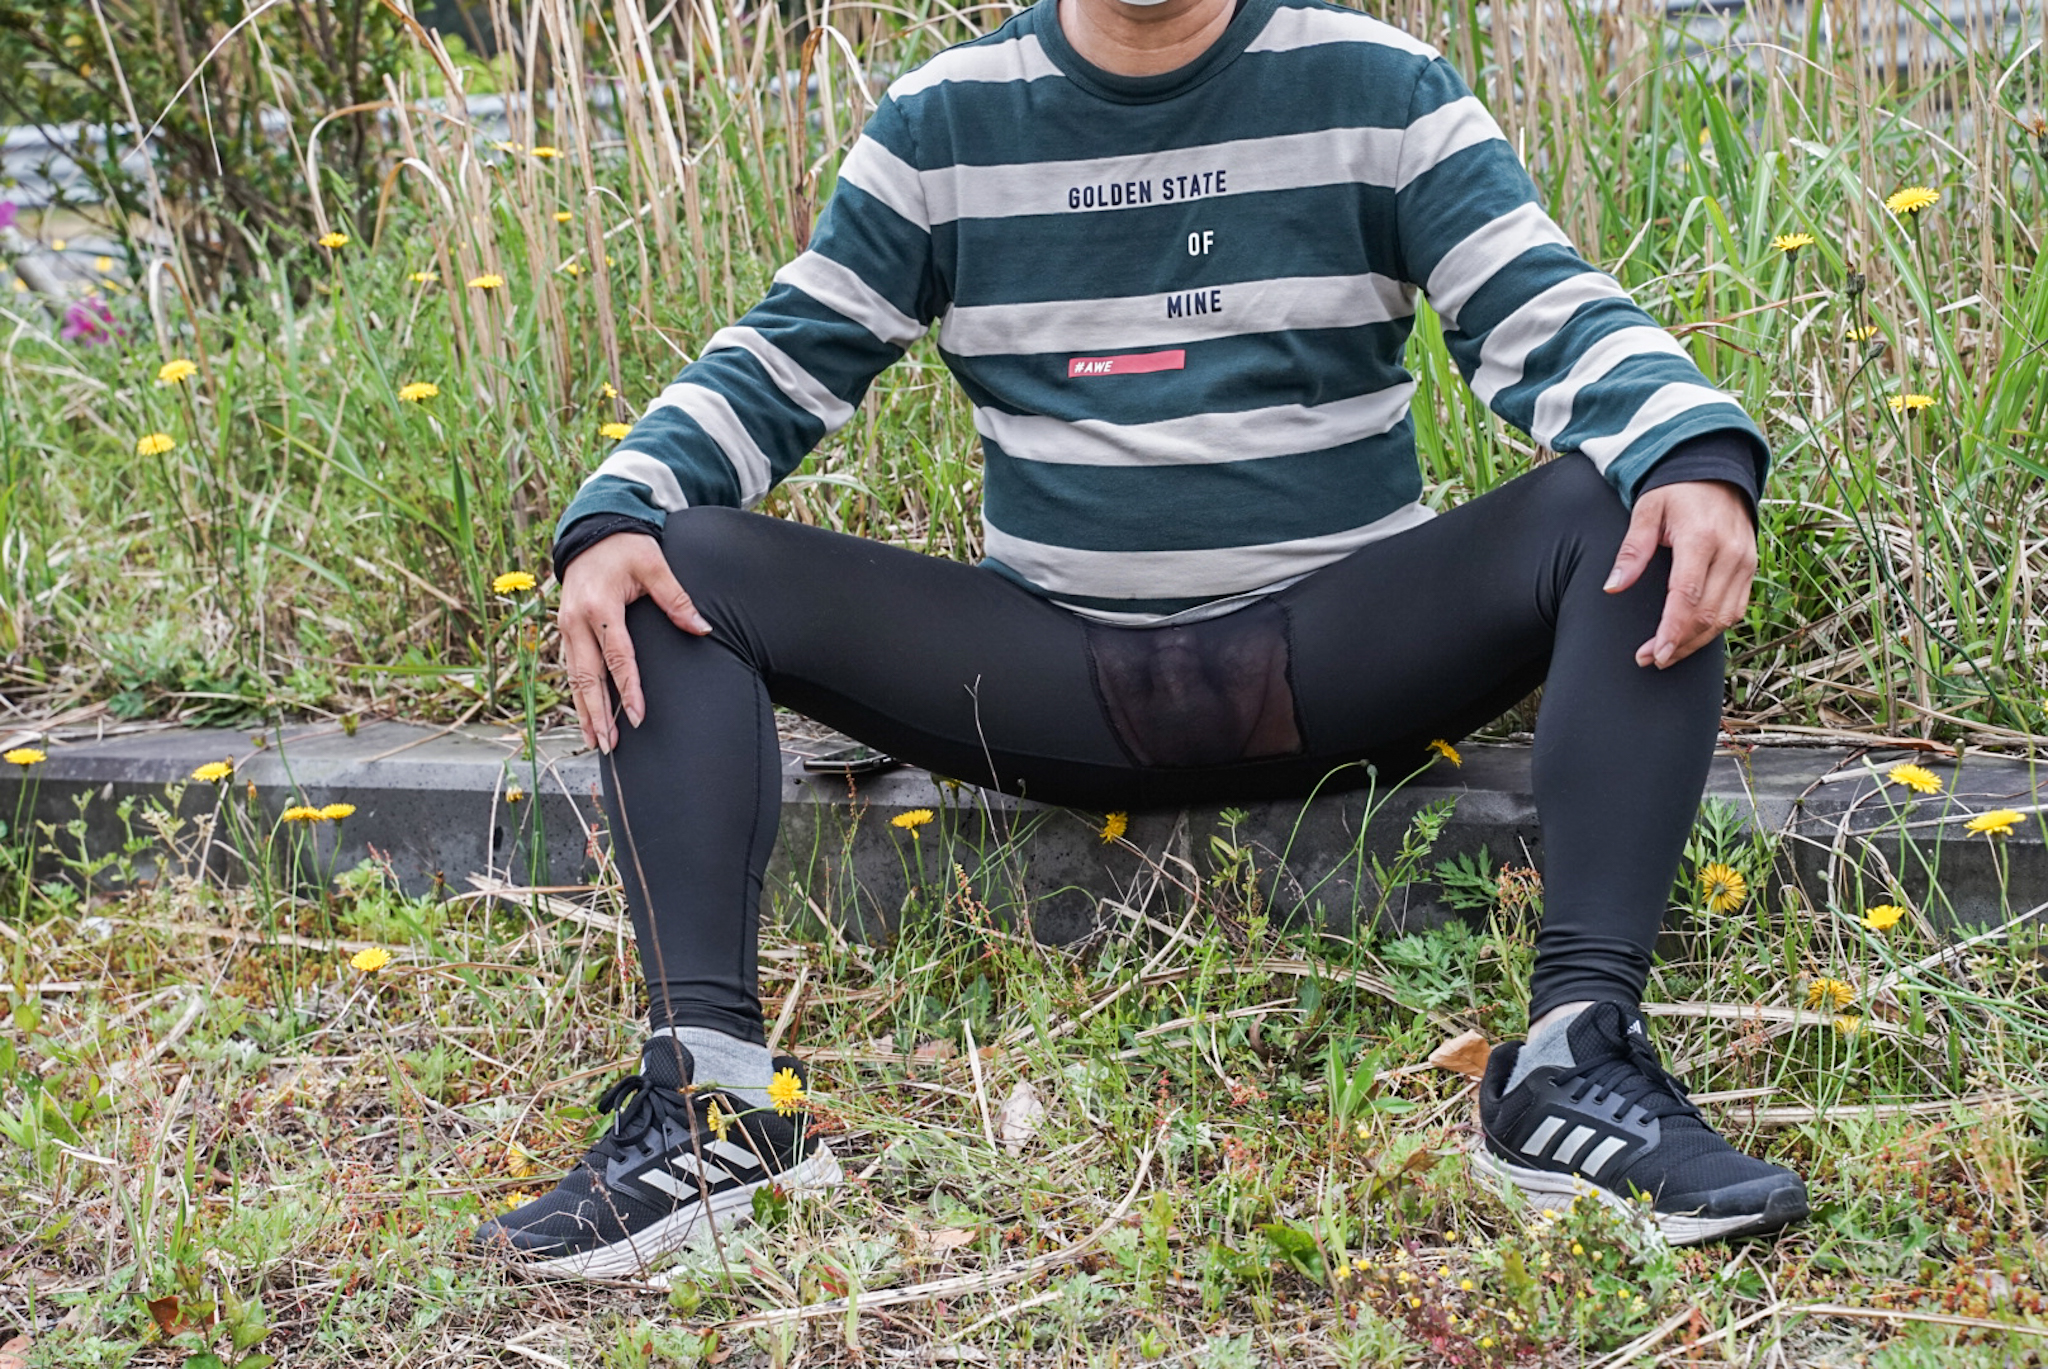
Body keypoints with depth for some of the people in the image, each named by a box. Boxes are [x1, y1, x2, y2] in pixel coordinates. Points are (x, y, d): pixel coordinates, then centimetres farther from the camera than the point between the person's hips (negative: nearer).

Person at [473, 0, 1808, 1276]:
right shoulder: (942, 123, 7)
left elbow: (1553, 319, -6)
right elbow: (781, 361, 6)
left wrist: (1699, 457, -28)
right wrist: (615, 518, -14)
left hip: (1335, 651, -1)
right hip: (1054, 673, 2)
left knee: (1628, 509, -26)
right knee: (688, 568, -15)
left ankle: (1580, 1056, -34)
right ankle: (710, 1085, -28)